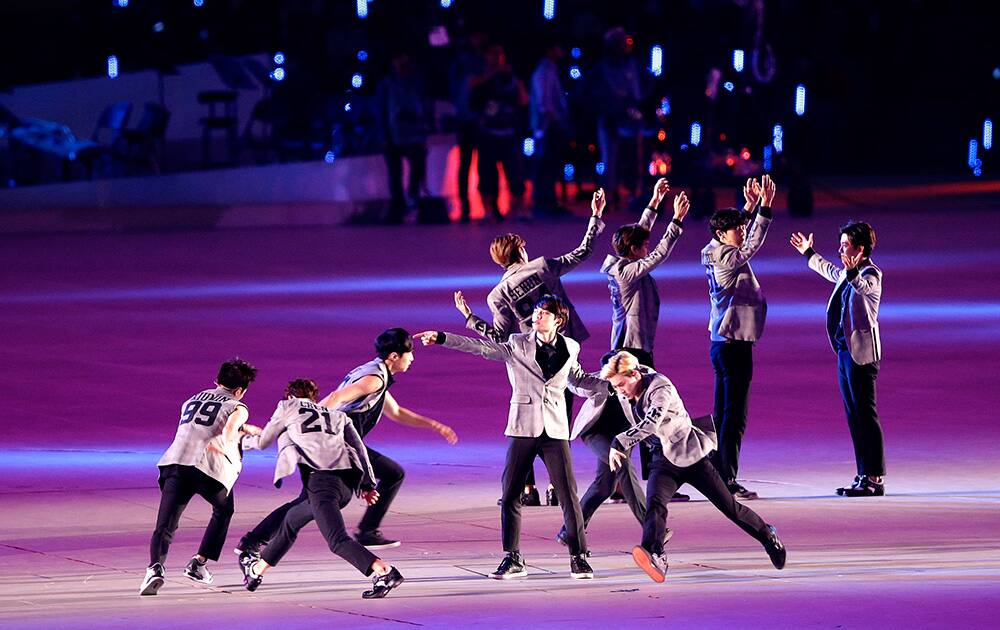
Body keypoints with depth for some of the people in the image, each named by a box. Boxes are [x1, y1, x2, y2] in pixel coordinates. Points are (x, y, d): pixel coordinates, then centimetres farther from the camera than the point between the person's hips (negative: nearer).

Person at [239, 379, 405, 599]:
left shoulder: (288, 407, 22)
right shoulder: (337, 415, 31)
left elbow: (263, 442, 30)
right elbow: (358, 447, 19)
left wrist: (243, 440, 51)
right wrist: (368, 484, 15)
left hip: (321, 477, -7)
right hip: (349, 480, 7)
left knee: (338, 541, -19)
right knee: (292, 519, 27)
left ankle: (384, 572, -40)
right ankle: (257, 570, 41)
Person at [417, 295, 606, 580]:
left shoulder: (569, 349, 6)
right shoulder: (517, 345, -1)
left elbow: (579, 380, 23)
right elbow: (481, 347, -10)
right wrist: (441, 338, -20)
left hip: (555, 429, 0)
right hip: (523, 428, 0)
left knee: (568, 494, -5)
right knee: (510, 494, 0)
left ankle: (578, 557, 5)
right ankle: (512, 559, 10)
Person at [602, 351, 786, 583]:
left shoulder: (660, 388, -22)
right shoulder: (625, 395, 0)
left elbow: (650, 425, -36)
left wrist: (620, 443, -42)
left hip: (690, 455, -5)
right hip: (662, 460, 5)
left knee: (729, 507, 3)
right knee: (654, 504, -26)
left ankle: (768, 536, 28)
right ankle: (655, 558, -48)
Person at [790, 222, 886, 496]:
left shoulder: (871, 273, -11)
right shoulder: (847, 274, 16)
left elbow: (864, 286, -35)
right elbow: (830, 270, 39)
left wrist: (853, 273, -54)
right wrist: (809, 253, 52)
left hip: (861, 353, -10)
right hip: (845, 351, 10)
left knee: (865, 414, -9)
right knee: (854, 416, 10)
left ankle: (875, 478, -8)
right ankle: (864, 476, 13)